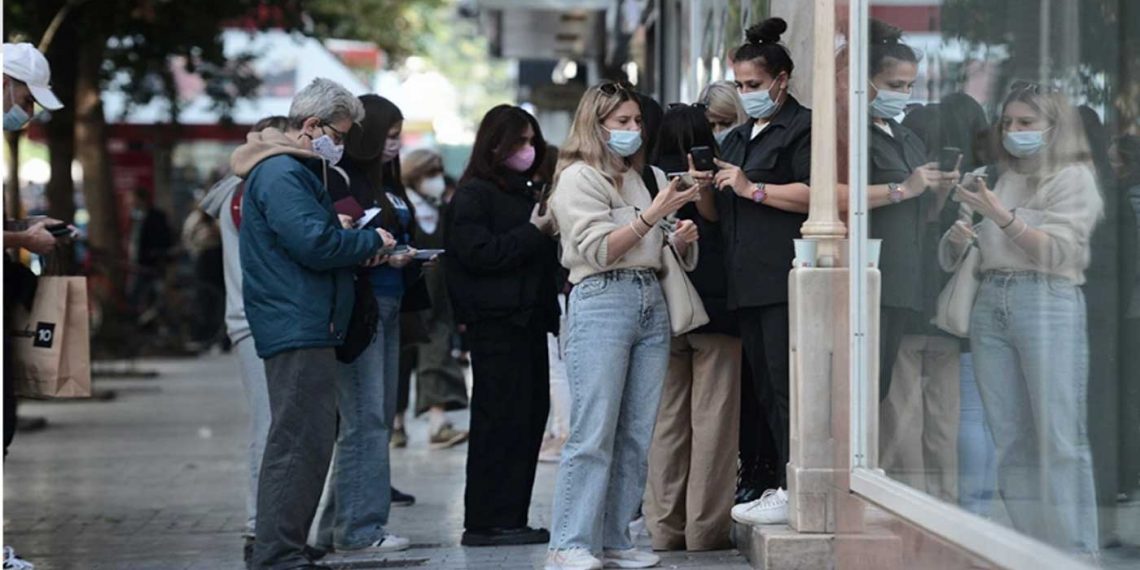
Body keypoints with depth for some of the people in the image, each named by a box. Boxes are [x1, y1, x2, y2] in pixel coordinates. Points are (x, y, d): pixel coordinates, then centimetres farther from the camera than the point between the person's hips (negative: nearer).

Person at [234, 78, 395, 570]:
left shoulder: (295, 171, 22)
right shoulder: (281, 174, -14)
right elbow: (315, 242, -22)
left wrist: (360, 249, 8)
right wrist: (371, 243, -7)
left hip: (304, 326, 11)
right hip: (298, 327, -11)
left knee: (307, 441, 15)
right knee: (300, 443, -12)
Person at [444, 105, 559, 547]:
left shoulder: (524, 193, 21)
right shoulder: (474, 195, -5)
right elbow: (479, 253, -17)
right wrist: (535, 232, -14)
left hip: (528, 317, 9)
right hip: (496, 323, -9)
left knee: (531, 416, 6)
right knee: (500, 419, -8)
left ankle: (511, 518, 11)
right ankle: (487, 522, -5)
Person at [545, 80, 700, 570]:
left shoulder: (646, 176, 19)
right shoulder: (579, 177, -1)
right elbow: (599, 249, -11)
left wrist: (680, 238, 3)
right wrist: (653, 214, -15)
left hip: (651, 300, 7)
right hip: (602, 301, -7)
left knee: (637, 436, 4)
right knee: (593, 434, -11)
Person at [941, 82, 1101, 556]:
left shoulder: (1073, 178, 5)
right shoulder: (1001, 181, 20)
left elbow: (1056, 249, -7)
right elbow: (956, 253, 21)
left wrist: (1001, 216, -14)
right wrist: (960, 237, -1)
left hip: (1048, 302, -6)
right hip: (991, 303, 6)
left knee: (1058, 440, -10)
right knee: (1010, 441, 3)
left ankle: (1075, 552, -9)